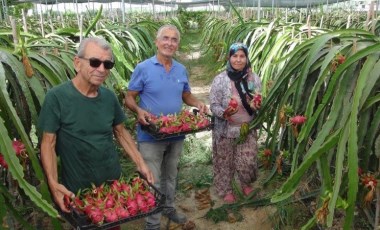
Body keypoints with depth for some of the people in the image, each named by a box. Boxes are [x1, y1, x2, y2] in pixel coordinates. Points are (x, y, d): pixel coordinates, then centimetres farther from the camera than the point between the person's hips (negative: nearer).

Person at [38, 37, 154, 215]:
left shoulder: (109, 96, -3)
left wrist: (140, 163, 1)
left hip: (112, 180, 4)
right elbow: (48, 143, -14)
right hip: (77, 187, -4)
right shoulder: (56, 97, -17)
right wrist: (53, 183, -24)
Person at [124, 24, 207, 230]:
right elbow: (129, 98, -7)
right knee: (152, 181, 4)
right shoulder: (143, 68, -10)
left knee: (170, 176, 22)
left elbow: (186, 95, 16)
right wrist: (139, 111, -28)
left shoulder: (181, 70, 5)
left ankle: (169, 208, 44)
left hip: (176, 134, 5)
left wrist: (198, 104, -6)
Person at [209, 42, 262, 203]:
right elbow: (213, 105, -10)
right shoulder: (220, 79, -12)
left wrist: (258, 106, -15)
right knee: (225, 162, 11)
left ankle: (245, 183, 41)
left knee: (248, 161, 10)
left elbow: (259, 102, 8)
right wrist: (224, 113, -30)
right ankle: (226, 189, 35)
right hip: (225, 129, -2)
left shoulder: (254, 78, -2)